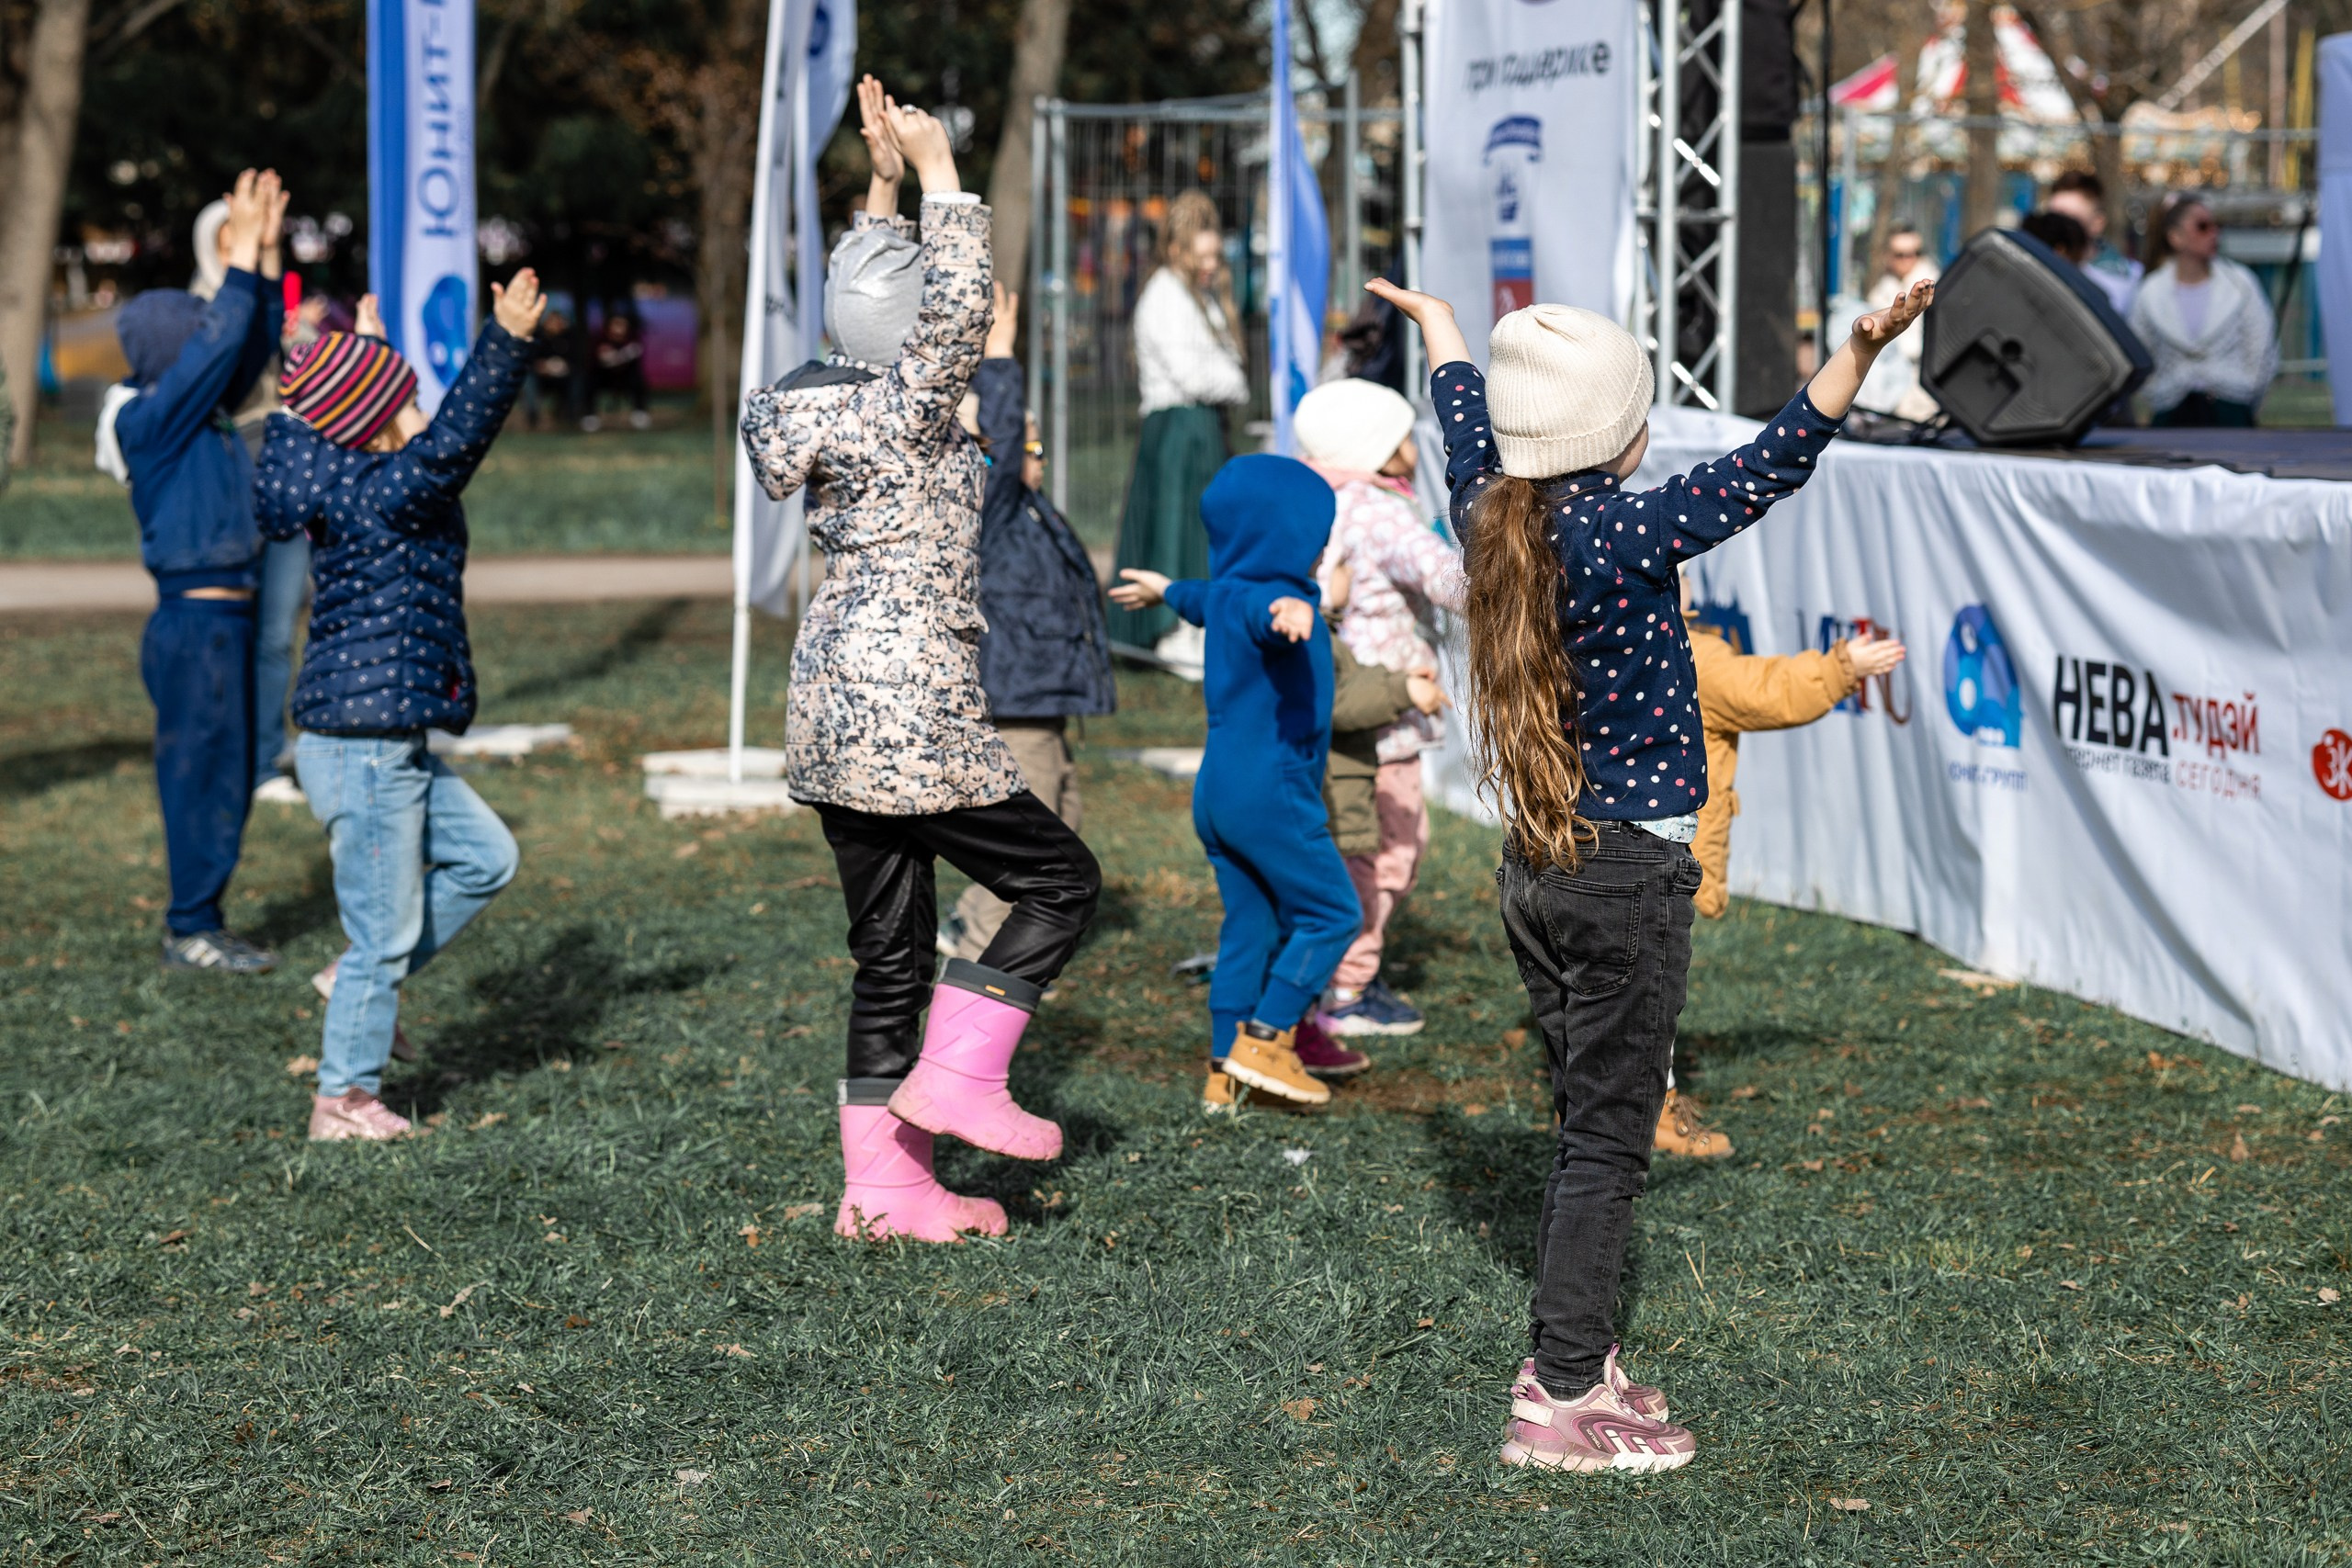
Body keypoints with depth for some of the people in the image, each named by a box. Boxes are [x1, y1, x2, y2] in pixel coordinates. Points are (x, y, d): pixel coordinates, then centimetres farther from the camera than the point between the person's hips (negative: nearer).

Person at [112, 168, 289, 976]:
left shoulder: (205, 414, 11)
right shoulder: (147, 421, -12)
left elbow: (253, 345, 13)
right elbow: (217, 345, -19)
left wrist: (267, 255, 6)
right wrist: (240, 258, -17)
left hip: (228, 619, 9)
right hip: (193, 625, -9)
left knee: (232, 773, 12)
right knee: (202, 773, -4)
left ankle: (203, 921, 19)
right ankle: (190, 929, 3)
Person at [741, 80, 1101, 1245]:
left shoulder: (829, 403, 9)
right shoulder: (906, 414, -13)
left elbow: (873, 304, 25)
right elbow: (961, 301, -19)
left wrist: (885, 183, 21)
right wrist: (936, 171, -13)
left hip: (835, 712, 9)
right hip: (911, 717, -9)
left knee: (891, 950, 11)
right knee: (1060, 882, 5)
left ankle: (884, 1185, 12)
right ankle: (956, 1076, -1)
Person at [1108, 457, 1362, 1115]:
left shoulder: (1228, 595, 12)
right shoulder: (1266, 598, -18)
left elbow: (1207, 601, 38)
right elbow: (1259, 615, -45)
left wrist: (1169, 592, 63)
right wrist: (1286, 609, -70)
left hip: (1218, 791, 10)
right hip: (1270, 792, -10)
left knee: (1250, 926, 13)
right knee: (1332, 913, -1)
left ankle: (1224, 1071, 14)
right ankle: (1263, 1041, -1)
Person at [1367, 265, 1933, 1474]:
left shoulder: (1497, 521, 3)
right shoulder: (1624, 535, -18)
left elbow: (1465, 428, 23)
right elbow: (1768, 469, -25)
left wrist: (1438, 324, 41)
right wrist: (1862, 351, -31)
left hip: (1535, 867, 8)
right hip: (1629, 874, -8)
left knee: (1586, 1124, 18)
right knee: (1609, 1140, -2)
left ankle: (1567, 1363, 24)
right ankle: (1565, 1404, 0)